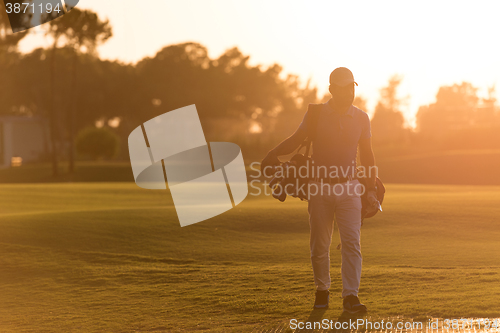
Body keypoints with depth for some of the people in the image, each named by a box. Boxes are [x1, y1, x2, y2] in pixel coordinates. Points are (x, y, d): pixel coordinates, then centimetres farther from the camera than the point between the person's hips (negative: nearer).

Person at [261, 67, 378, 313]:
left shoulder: (361, 118, 4)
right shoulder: (316, 114, -1)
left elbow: (367, 155, 12)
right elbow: (296, 140, 3)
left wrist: (371, 189, 9)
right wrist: (272, 156, -14)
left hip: (349, 188, 1)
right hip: (320, 188, -1)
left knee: (352, 243, -11)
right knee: (319, 246, 5)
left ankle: (350, 295, -12)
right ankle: (322, 291, 23)